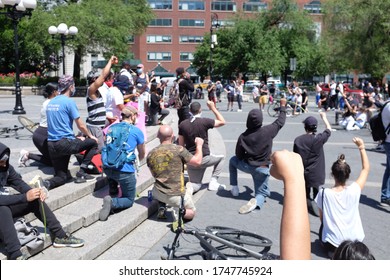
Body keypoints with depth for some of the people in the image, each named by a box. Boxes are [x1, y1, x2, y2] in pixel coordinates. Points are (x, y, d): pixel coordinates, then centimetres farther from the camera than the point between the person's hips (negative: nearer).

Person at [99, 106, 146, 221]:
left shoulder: (112, 127, 12)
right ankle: (113, 203, -19)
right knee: (129, 200, 11)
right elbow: (142, 154, 13)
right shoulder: (137, 131, 0)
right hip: (125, 171, -5)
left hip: (107, 168, 5)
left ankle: (112, 195, 25)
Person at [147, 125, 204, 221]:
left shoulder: (150, 154, 0)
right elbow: (197, 161, -5)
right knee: (191, 212, 25)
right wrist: (199, 145, 12)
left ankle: (161, 207, 12)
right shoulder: (179, 149, -14)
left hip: (159, 194, 3)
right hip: (177, 196, -3)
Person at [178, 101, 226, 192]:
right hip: (204, 159, -4)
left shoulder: (182, 124, 0)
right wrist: (213, 108, 7)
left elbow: (181, 145, 5)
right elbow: (222, 122, 2)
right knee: (221, 158, 26)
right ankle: (213, 183, 16)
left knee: (196, 185, 18)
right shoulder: (204, 121, -12)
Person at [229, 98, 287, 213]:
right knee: (262, 193, 16)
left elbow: (239, 156, -1)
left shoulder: (243, 136, -10)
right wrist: (283, 106, 18)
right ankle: (256, 201, -23)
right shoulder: (268, 131, -14)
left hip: (247, 166, 1)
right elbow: (280, 122, 5)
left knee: (233, 160, 32)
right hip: (262, 169, -1)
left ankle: (234, 189, 26)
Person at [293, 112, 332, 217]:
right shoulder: (319, 138, -13)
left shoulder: (298, 140, -8)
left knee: (305, 194, 16)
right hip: (316, 174, -1)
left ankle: (308, 202, -9)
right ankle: (317, 204, -12)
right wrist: (324, 117, 21)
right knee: (317, 196, 12)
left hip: (303, 173, 2)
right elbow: (329, 130, 7)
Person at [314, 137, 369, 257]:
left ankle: (334, 250, 6)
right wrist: (361, 148, 4)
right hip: (355, 240, 4)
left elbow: (322, 218, -2)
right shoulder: (354, 190, -15)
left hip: (332, 243, -4)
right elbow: (366, 169, 1)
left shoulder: (324, 193, -17)